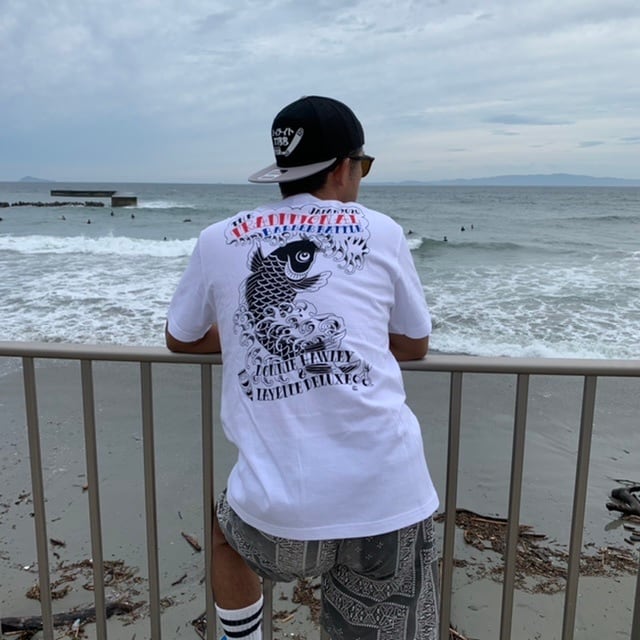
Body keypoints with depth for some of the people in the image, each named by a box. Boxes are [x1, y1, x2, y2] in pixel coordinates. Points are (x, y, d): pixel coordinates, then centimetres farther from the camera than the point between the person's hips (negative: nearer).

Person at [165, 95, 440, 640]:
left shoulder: (218, 241, 7)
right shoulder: (381, 232, 6)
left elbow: (181, 339, 23)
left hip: (278, 505, 1)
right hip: (387, 494, 0)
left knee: (228, 535, 35)